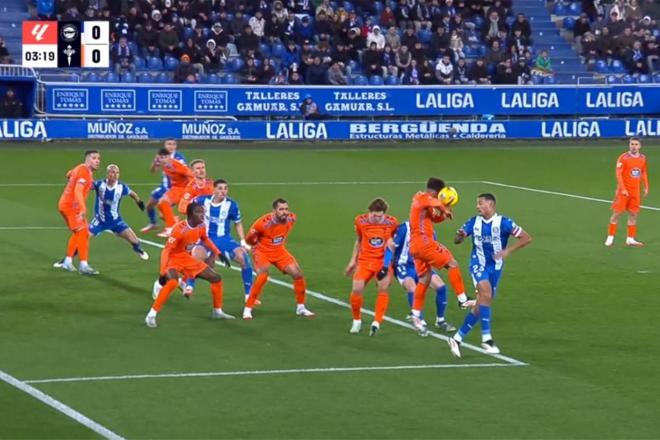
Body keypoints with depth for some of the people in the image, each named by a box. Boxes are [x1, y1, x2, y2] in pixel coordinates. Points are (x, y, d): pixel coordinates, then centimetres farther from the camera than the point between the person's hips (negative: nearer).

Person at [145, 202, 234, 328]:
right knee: (173, 282, -38)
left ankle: (217, 311, 27)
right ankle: (151, 316, -31)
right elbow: (166, 250, -31)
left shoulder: (201, 227, -7)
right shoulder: (179, 229, -30)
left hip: (187, 259, 8)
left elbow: (205, 239, 18)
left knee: (216, 278, 8)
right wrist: (163, 272, -38)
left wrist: (218, 253, 14)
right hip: (174, 259, -8)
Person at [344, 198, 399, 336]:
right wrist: (353, 260, 15)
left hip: (384, 261, -1)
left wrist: (392, 241, -9)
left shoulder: (392, 222, -7)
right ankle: (357, 321, 10)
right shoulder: (361, 221, -4)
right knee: (356, 289, -13)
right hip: (365, 261, 1)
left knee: (383, 288, -22)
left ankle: (377, 323, -18)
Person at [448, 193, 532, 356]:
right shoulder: (474, 222, 0)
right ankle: (486, 338, -26)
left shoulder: (503, 222, -9)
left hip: (495, 267, 1)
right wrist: (459, 236, -19)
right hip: (478, 264, -1)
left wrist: (508, 250, -20)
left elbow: (527, 238, -11)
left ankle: (457, 338, 18)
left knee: (481, 305, 5)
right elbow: (457, 240, 5)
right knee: (485, 294, -26)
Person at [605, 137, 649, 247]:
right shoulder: (623, 158, -9)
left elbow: (644, 173, 19)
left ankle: (630, 239, 12)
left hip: (636, 191, 5)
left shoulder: (643, 158, 7)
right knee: (617, 213, -3)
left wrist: (646, 187, 12)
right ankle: (610, 237, 4)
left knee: (633, 214, 5)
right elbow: (618, 174, -13)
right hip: (623, 190, -5)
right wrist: (623, 189, -20)